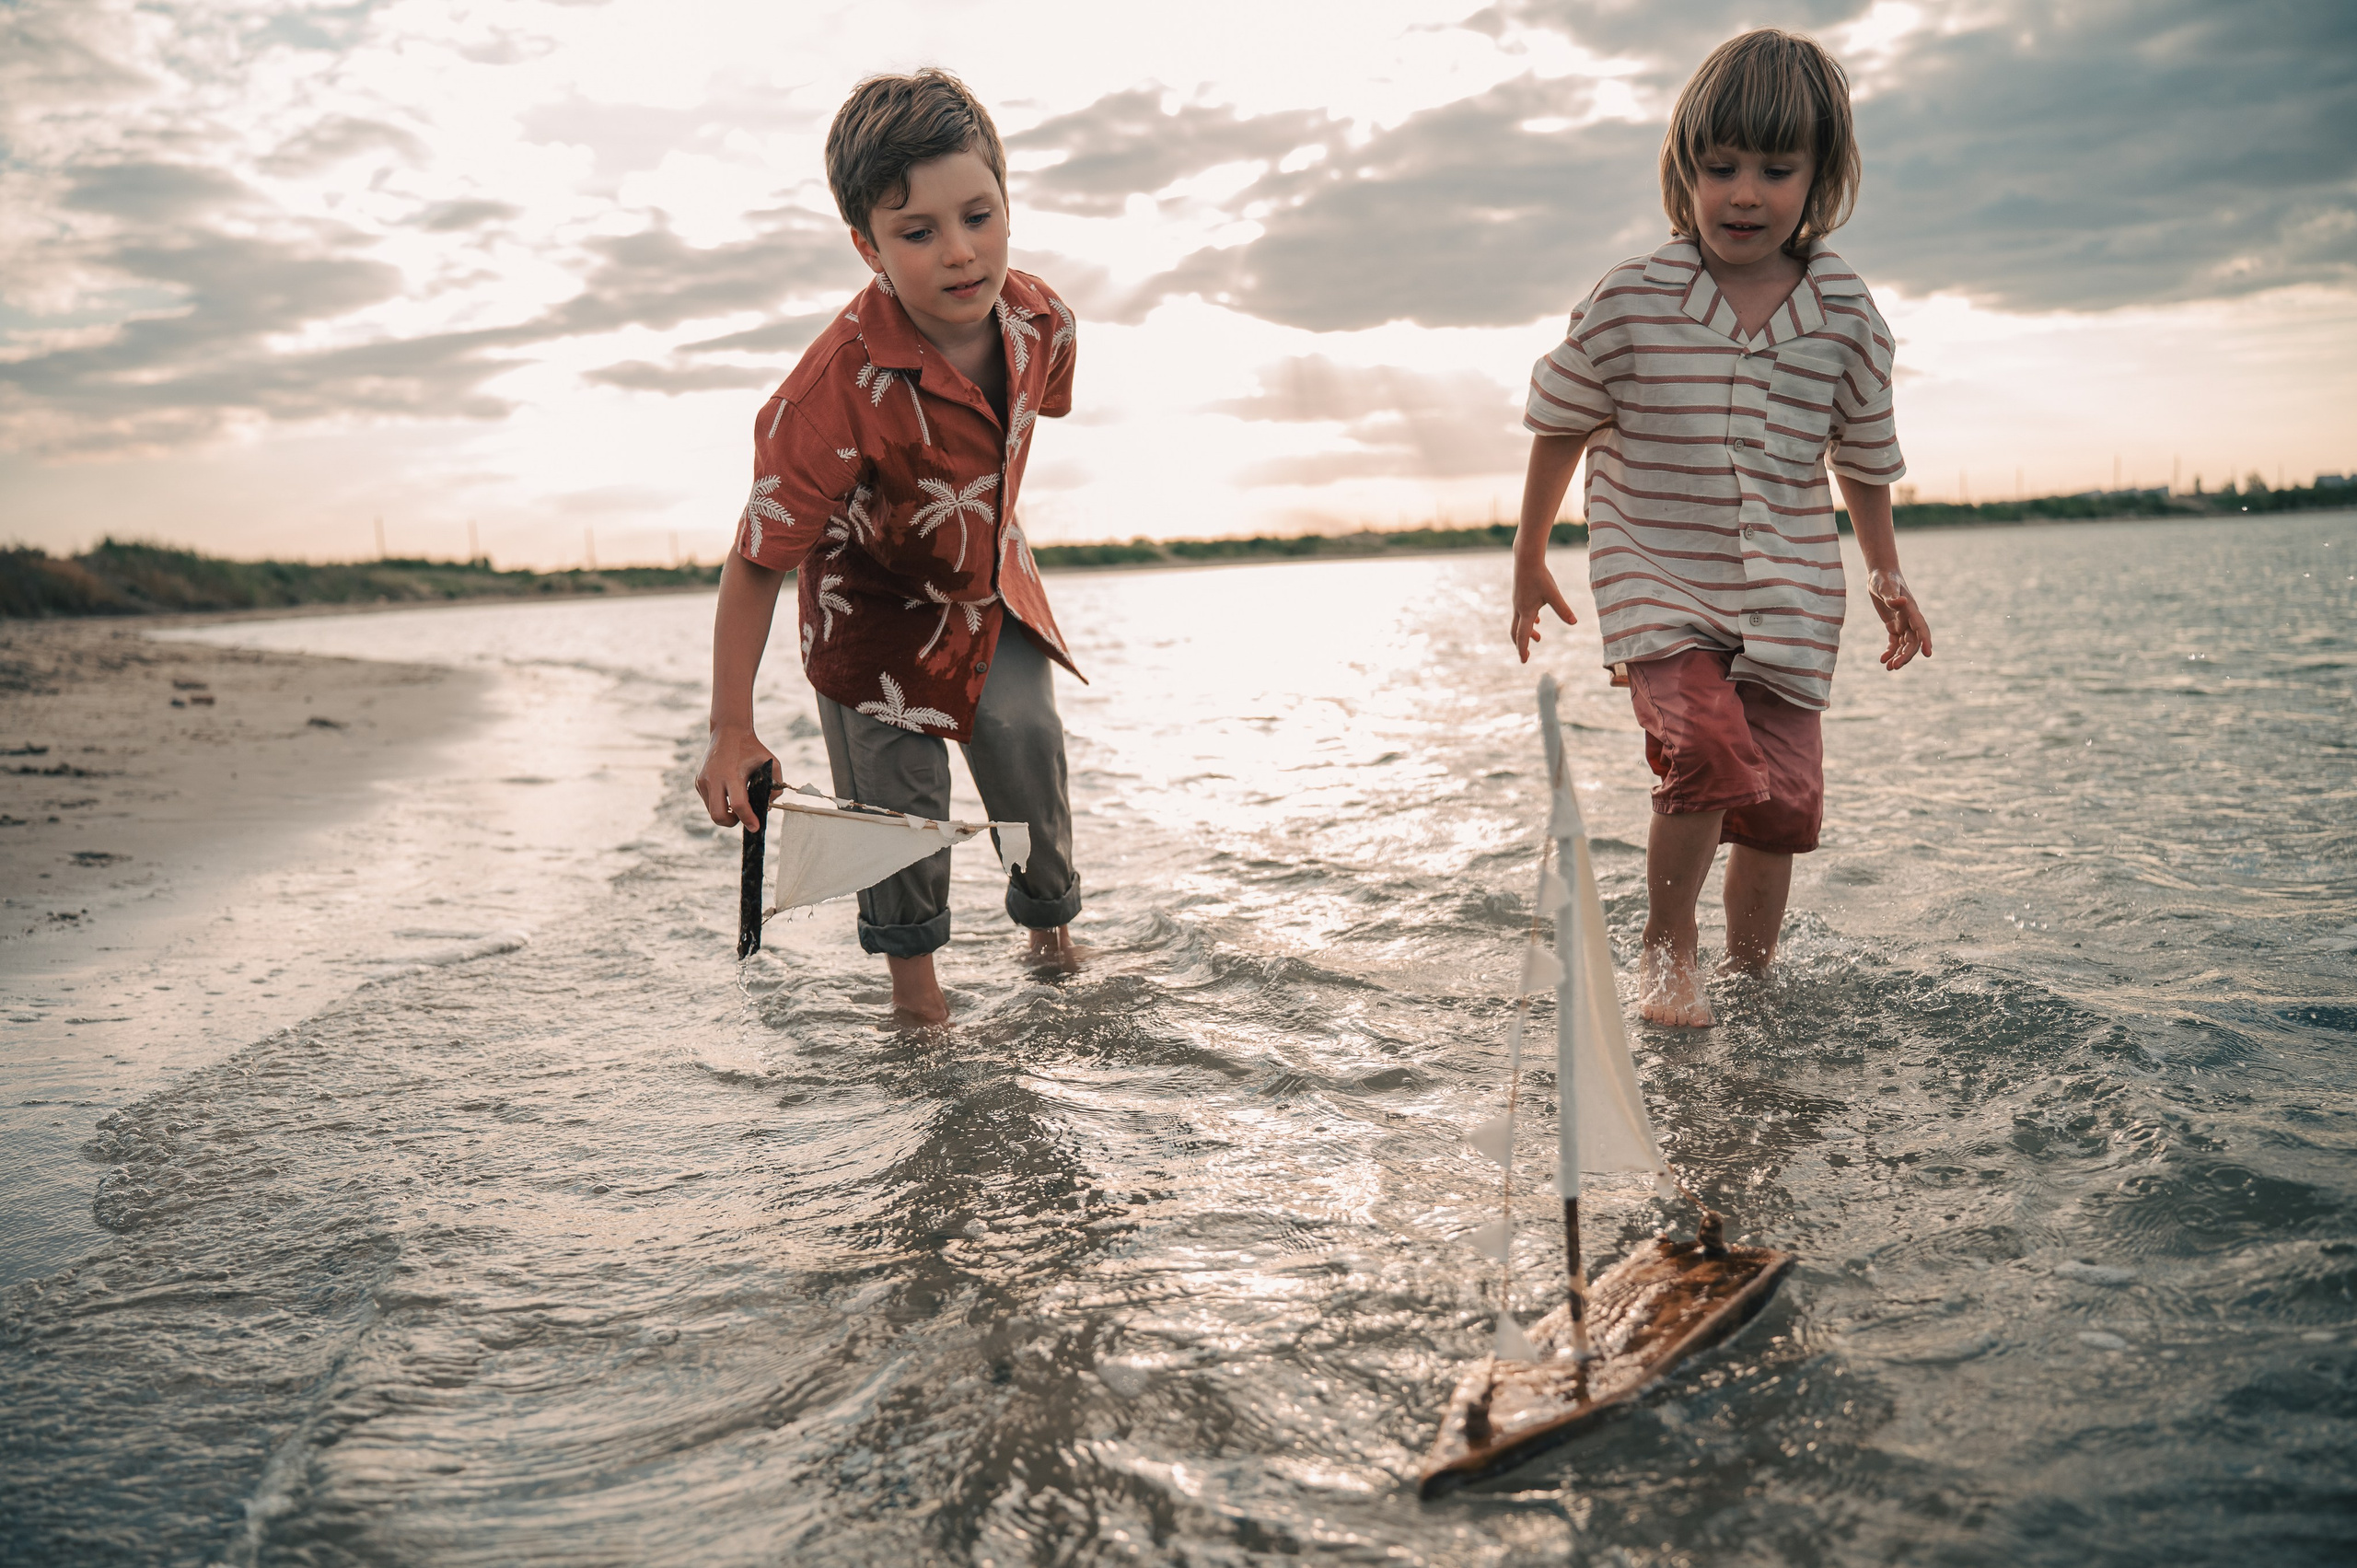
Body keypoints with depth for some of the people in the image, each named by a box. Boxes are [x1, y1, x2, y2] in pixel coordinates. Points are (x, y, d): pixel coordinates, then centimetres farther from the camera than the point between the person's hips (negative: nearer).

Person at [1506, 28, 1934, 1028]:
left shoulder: (1845, 312, -3)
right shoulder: (1631, 300, -10)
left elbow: (1863, 455, 12)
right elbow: (1562, 429, 4)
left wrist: (1887, 577, 17)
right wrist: (1530, 560, 11)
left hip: (1787, 597, 3)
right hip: (1656, 582, -3)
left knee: (1783, 800, 1)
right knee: (1706, 749, -24)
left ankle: (1752, 970, 26)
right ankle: (1667, 949, 0)